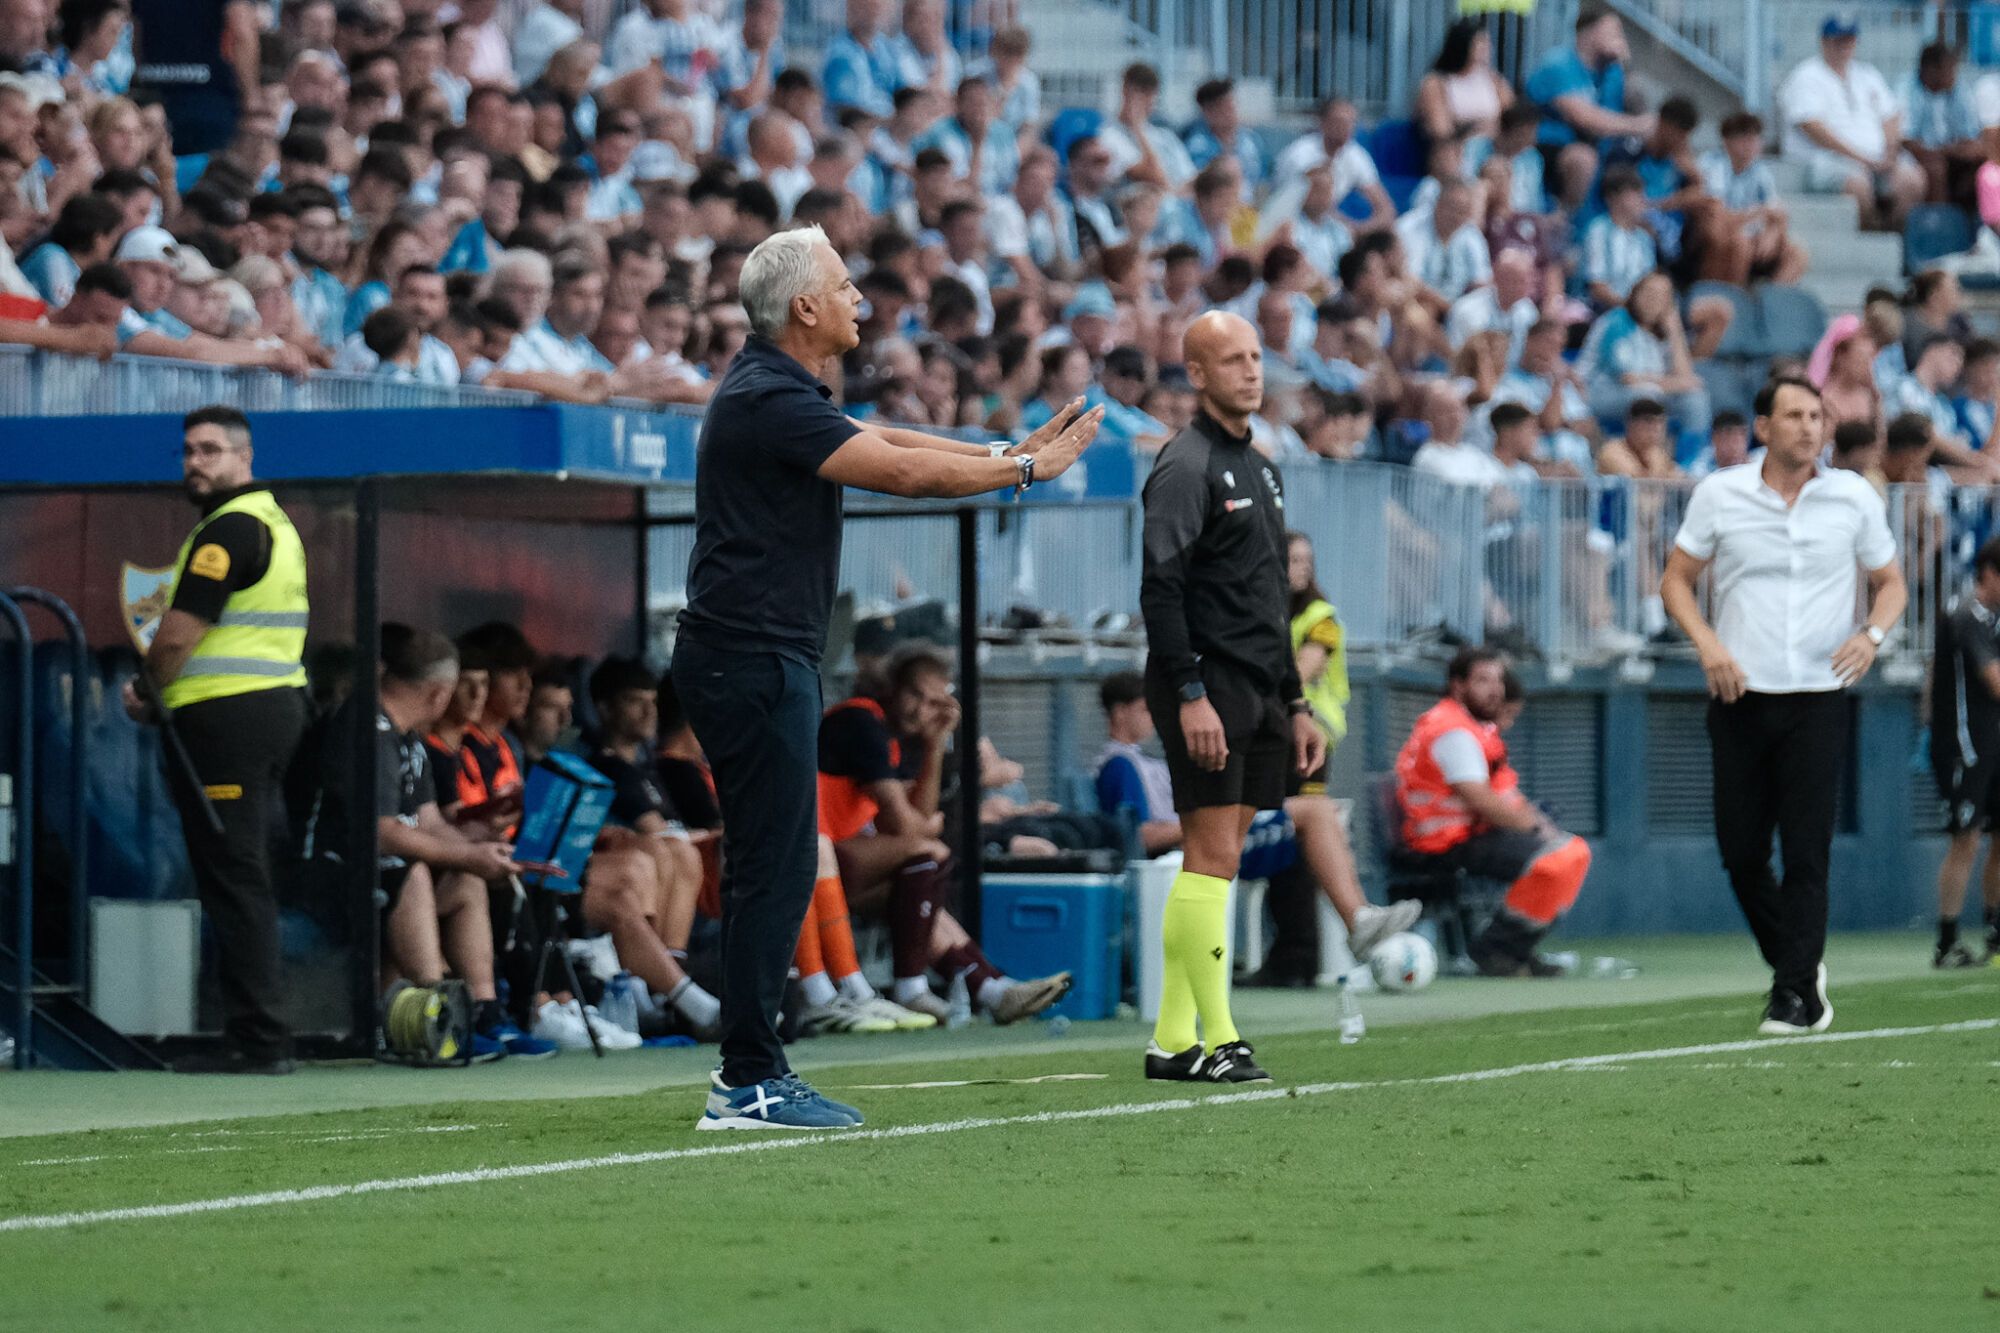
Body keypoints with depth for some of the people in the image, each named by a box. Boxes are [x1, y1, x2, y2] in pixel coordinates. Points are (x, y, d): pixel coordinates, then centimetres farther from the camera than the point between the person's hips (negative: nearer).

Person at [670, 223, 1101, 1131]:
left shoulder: (775, 390, 16)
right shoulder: (770, 401, -17)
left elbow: (885, 442, 20)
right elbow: (902, 471, -18)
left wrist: (1006, 451, 14)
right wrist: (1025, 469, -8)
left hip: (750, 659, 11)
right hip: (753, 658, -11)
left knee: (767, 868, 12)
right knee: (777, 867, -10)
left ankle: (747, 1072, 14)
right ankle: (749, 1084, -9)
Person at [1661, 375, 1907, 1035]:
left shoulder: (1855, 497, 3)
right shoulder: (1719, 494, 2)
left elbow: (1890, 582, 13)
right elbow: (1676, 579, 9)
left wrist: (1872, 633, -7)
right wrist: (1707, 642, -7)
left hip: (1819, 701, -1)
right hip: (1740, 698, 1)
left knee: (1806, 852, -8)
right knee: (1740, 852, 3)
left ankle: (1795, 993, -2)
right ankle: (1800, 965, 24)